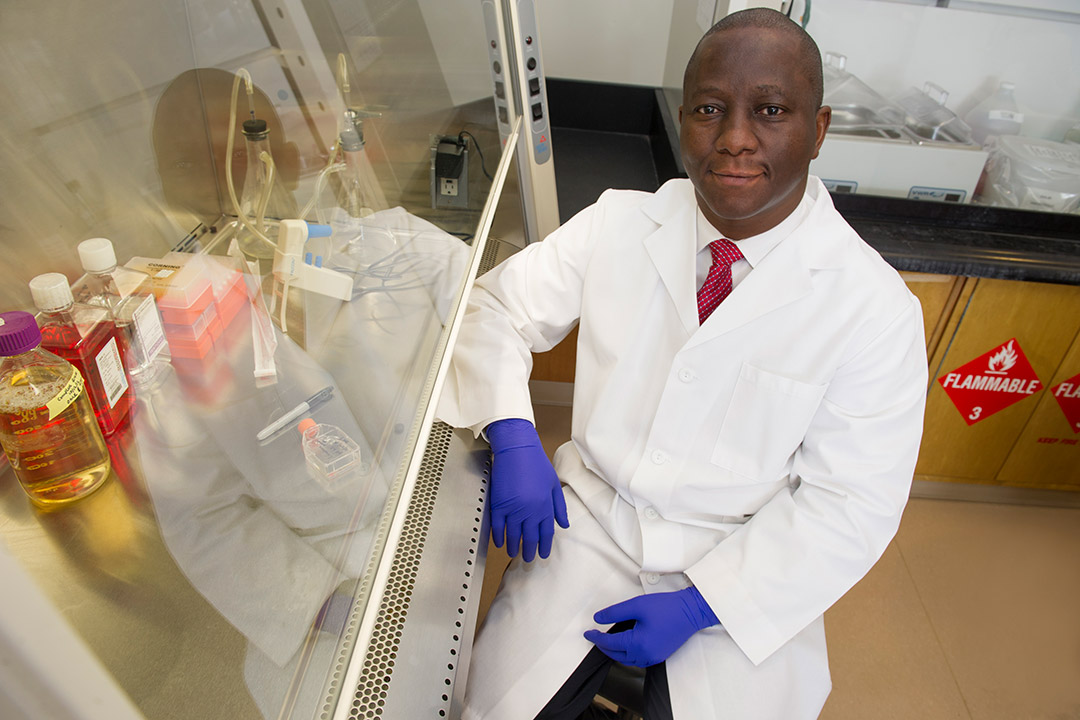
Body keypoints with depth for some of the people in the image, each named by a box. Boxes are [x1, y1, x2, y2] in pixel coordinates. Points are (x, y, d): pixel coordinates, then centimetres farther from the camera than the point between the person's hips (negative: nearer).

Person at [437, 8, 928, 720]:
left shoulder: (878, 309, -13)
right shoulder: (618, 224, -6)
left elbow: (851, 501, -11)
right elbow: (497, 305, -2)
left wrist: (699, 605, -16)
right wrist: (512, 439, -18)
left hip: (745, 564, 0)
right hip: (594, 521, 2)